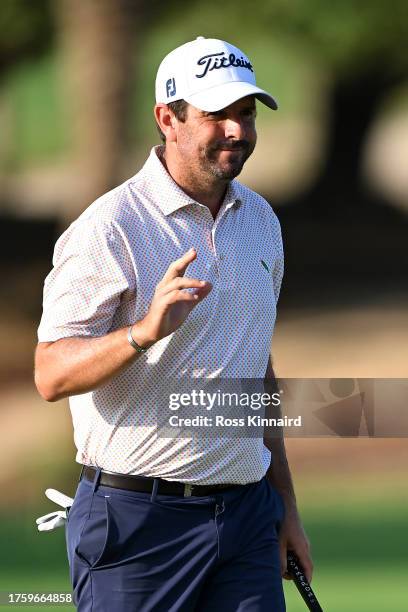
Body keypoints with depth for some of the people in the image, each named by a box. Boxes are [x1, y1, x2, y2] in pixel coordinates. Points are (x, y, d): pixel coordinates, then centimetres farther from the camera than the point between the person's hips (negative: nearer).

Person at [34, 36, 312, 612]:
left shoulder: (260, 220, 13)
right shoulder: (110, 229, -11)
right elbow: (51, 375, -16)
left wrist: (284, 504, 21)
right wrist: (144, 332, -32)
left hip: (247, 517, 6)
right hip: (138, 521, -6)